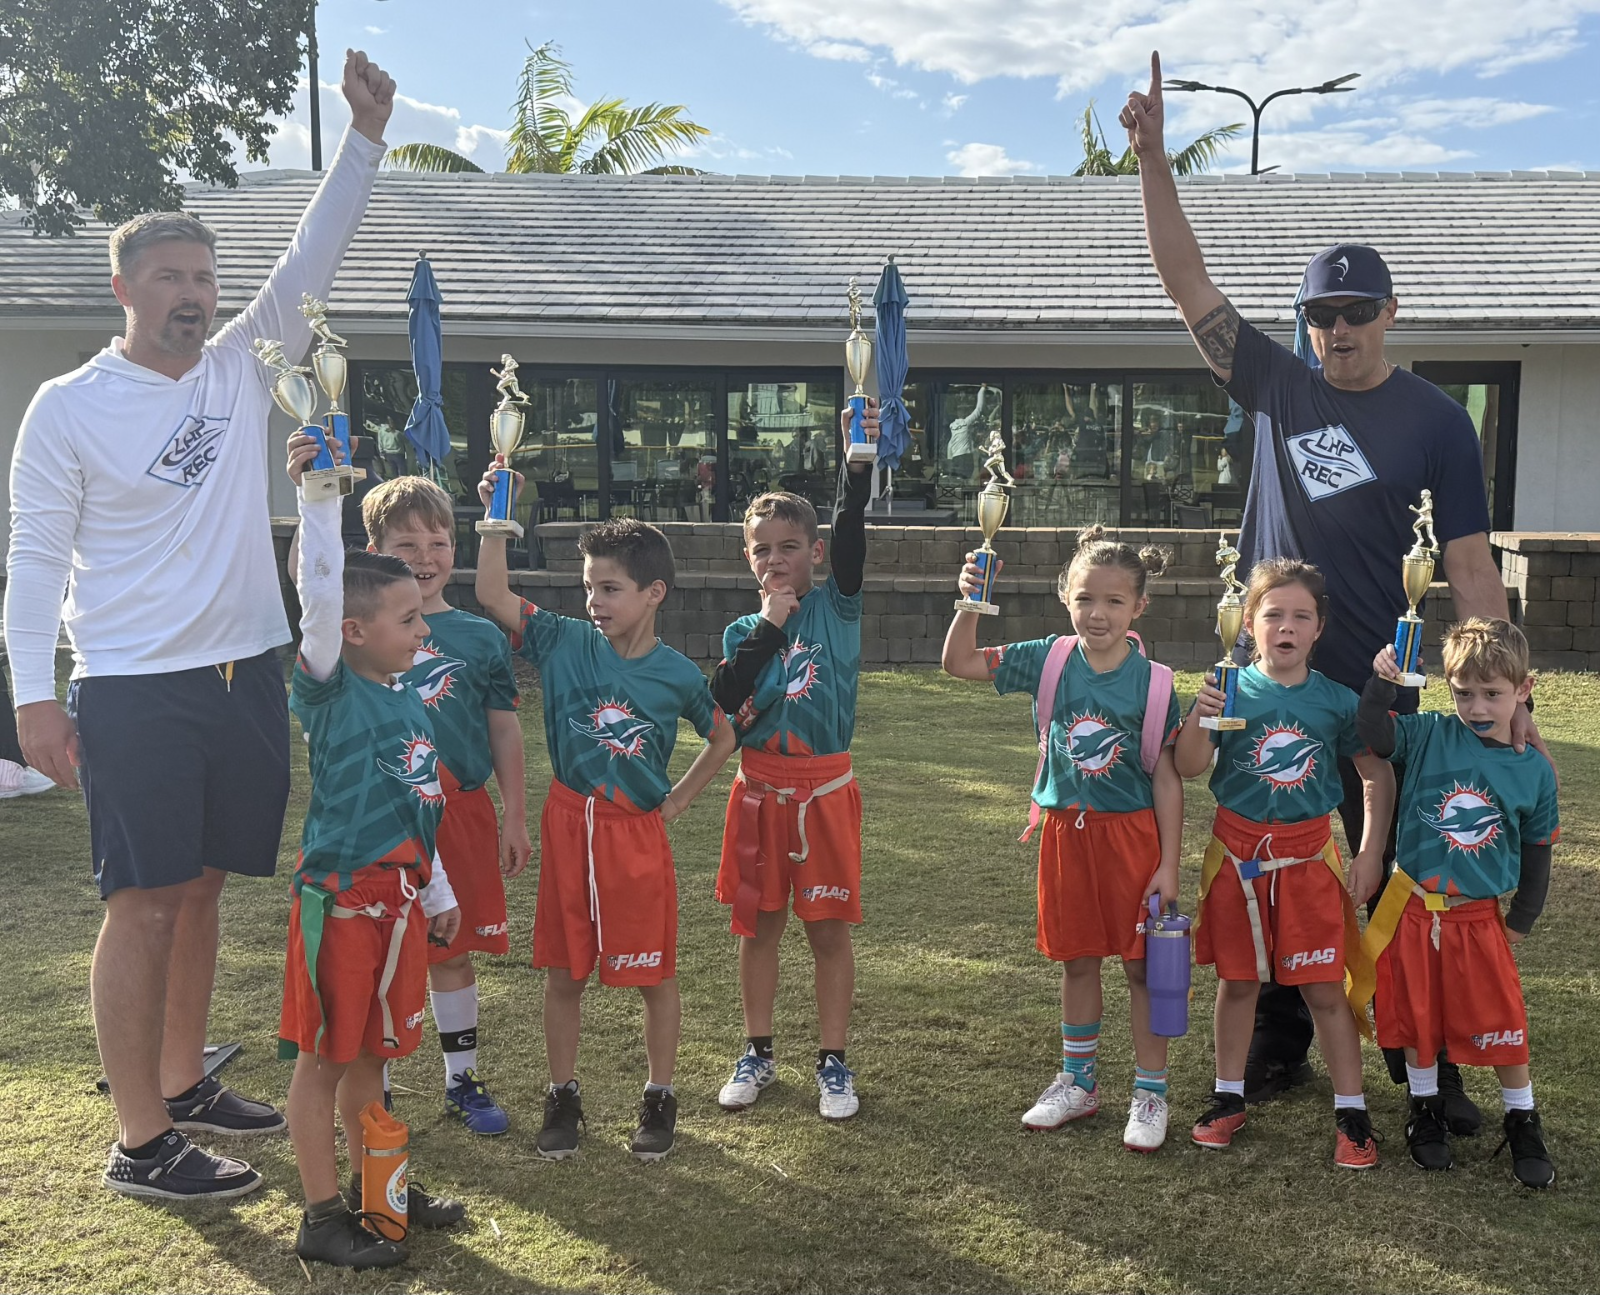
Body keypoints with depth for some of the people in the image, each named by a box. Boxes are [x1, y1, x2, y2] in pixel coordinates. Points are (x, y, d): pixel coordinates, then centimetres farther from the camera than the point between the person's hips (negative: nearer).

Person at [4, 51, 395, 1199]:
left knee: (200, 889, 15)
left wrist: (365, 136, -4)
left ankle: (183, 1084, 29)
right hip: (133, 690, -5)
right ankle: (141, 1142, 6)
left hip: (247, 675, 5)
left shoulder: (241, 371, 9)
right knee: (145, 904, -3)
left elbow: (311, 262, 3)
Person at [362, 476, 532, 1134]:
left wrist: (515, 818, 7)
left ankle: (463, 1079, 27)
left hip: (461, 811, 1)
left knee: (452, 951, 12)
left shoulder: (480, 636, 4)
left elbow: (504, 731, 8)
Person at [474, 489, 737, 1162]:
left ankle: (660, 1099, 25)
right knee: (564, 971, 10)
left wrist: (678, 799, 6)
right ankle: (563, 1097, 26)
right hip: (569, 824, 1)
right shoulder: (565, 641, -4)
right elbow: (492, 594, -10)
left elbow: (723, 738, 11)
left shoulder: (678, 674, -5)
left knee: (654, 972, 8)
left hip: (638, 833, -1)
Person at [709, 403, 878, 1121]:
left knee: (829, 927, 5)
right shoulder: (742, 631, 5)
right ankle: (757, 1054, 26)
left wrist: (860, 463, -32)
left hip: (825, 788, -2)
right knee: (758, 924, 11)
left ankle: (833, 1063, 18)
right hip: (760, 788, 2)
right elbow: (721, 701, -12)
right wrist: (770, 628, -13)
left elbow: (853, 536, -18)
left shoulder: (837, 607, -1)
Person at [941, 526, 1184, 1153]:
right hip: (1066, 831, 3)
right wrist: (970, 604, -19)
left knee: (1142, 963, 5)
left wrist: (1168, 864, -10)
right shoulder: (1049, 661, -3)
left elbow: (1167, 780, -8)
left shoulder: (1153, 683, -10)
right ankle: (1078, 1082, 31)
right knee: (1077, 960, 15)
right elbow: (960, 663, -3)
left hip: (1133, 832, -3)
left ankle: (1150, 1091, 20)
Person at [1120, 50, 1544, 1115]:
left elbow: (1471, 566, -4)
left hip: (1370, 686, -3)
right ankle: (1278, 1054, 23)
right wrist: (1154, 160, -5)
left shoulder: (1436, 420, -1)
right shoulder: (1279, 387, 6)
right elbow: (1189, 284, 4)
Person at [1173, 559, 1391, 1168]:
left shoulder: (1337, 700, -3)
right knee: (1237, 978, 12)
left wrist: (1371, 854, 2)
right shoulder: (1232, 690, -6)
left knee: (1325, 987, 2)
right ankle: (1229, 1097, 27)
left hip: (1308, 854, 0)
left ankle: (1352, 1112, 15)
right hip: (1237, 850, 0)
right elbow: (1189, 768, -10)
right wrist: (1199, 715, -28)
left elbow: (1378, 775, 7)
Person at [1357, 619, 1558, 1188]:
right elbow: (1376, 735, -19)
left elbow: (1537, 852, 7)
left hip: (1480, 917, 0)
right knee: (1417, 1015, 12)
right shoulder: (1431, 736, -6)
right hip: (1413, 908, 0)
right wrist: (1381, 684, -32)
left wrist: (1521, 920, 8)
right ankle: (1426, 1109, 32)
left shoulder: (1534, 771, -2)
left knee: (1502, 1020, 6)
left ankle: (1522, 1122, 26)